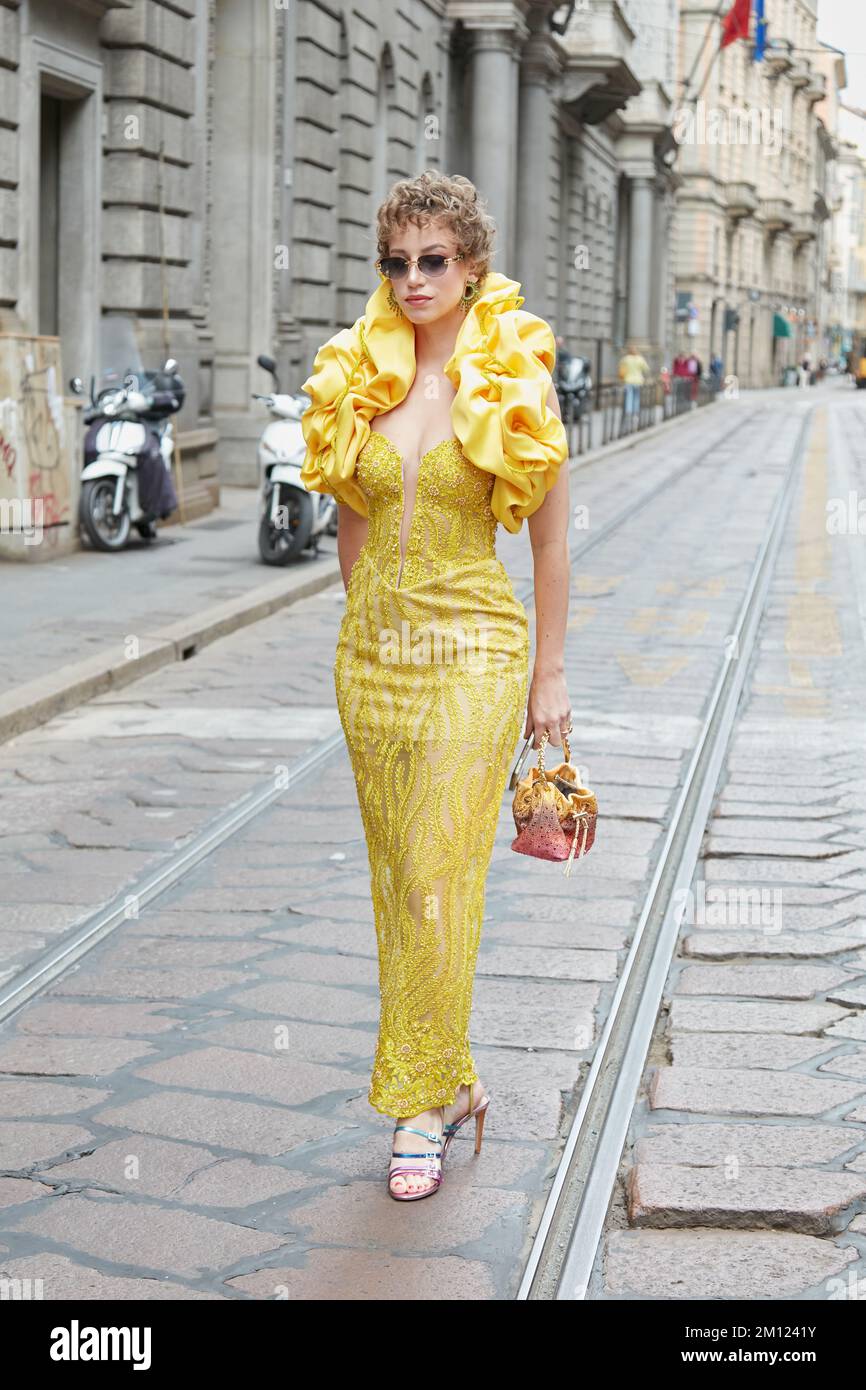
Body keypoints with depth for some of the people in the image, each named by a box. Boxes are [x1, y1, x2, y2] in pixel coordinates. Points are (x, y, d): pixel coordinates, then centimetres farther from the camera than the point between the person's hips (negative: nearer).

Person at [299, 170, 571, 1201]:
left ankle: (422, 1100, 4)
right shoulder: (356, 379, 5)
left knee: (439, 880, -7)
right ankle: (450, 1078, 22)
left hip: (472, 650, -4)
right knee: (396, 879, 9)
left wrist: (549, 673, -1)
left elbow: (550, 536, -2)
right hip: (373, 650, 5)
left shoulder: (517, 379, -5)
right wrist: (361, 637, 16)